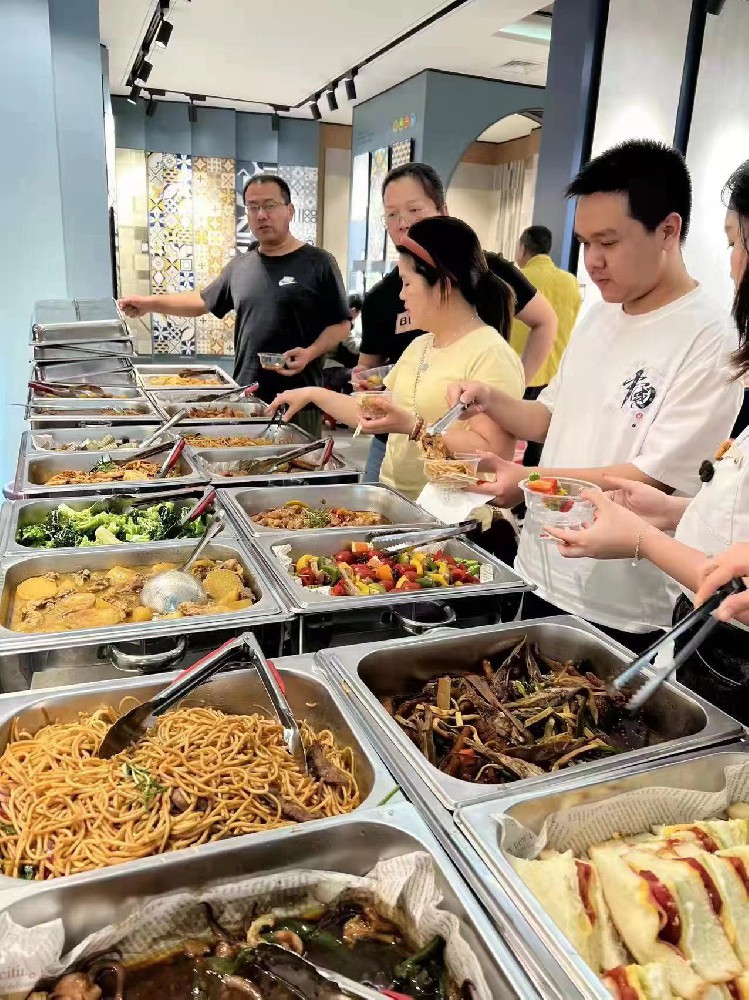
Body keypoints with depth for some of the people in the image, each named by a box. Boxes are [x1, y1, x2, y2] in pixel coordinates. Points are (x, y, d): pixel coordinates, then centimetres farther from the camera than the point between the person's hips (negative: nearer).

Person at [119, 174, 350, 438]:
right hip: (245, 394, 5)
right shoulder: (239, 265, 12)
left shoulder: (317, 262, -3)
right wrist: (151, 303, 14)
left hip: (297, 399, -4)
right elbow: (203, 301, 24)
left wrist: (310, 353, -20)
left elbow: (341, 324, -3)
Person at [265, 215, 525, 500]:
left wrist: (414, 427, -23)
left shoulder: (492, 355, -12)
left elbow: (496, 454, -21)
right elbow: (378, 414, 21)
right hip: (392, 495, 7)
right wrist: (313, 394, 17)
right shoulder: (419, 346, 15)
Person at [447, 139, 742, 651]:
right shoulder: (598, 317, 8)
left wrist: (529, 480, -25)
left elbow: (654, 480, -21)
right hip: (542, 575, 7)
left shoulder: (710, 340, -16)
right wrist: (490, 401, -3)